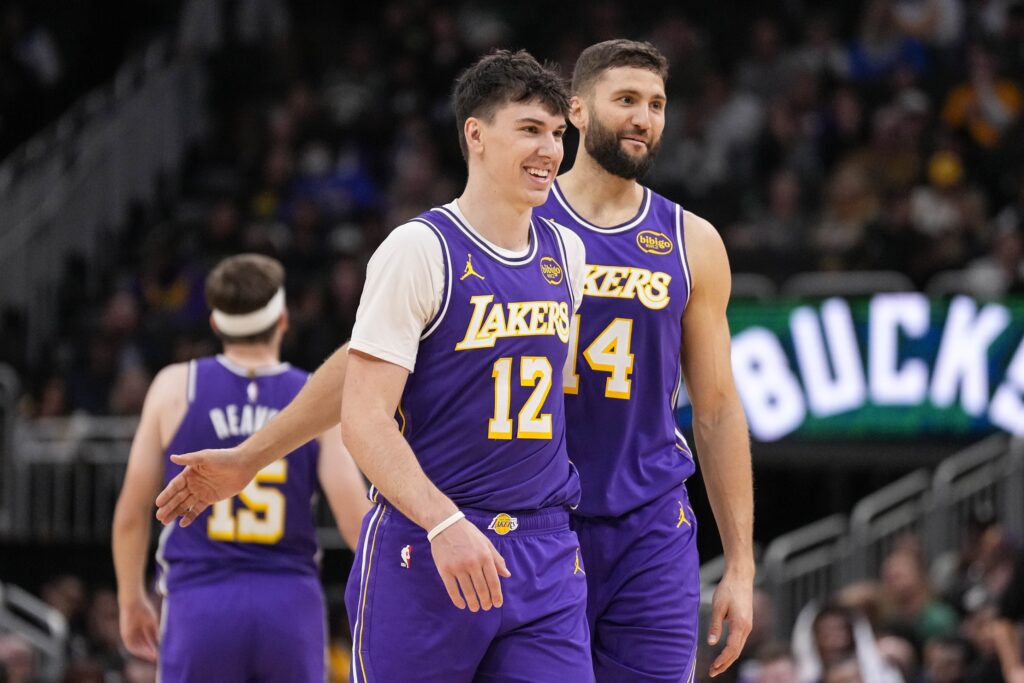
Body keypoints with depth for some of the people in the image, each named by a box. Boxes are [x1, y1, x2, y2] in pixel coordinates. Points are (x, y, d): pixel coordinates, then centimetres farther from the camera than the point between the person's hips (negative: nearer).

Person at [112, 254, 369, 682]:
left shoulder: (176, 387, 1)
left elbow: (130, 514, 5)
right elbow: (356, 520, -7)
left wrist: (131, 600, 19)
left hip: (200, 603, 0)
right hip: (291, 602, 1)